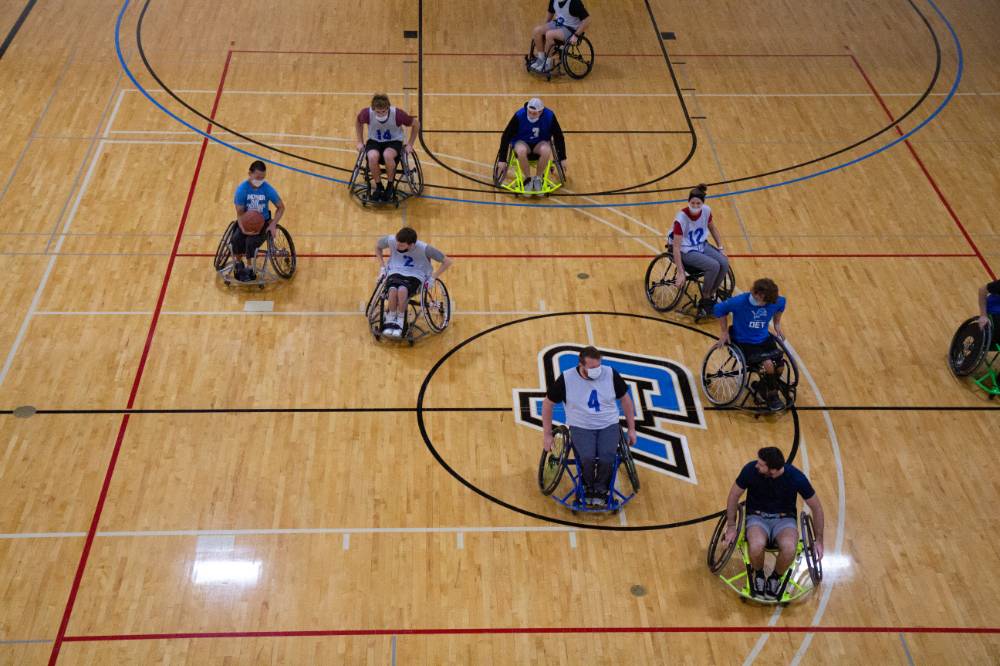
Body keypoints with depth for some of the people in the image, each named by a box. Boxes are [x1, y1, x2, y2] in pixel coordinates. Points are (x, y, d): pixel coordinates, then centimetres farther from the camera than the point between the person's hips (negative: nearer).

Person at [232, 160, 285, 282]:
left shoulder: (268, 189, -13)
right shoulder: (241, 189, -14)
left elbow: (281, 207, 0)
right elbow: (240, 213, -11)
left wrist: (273, 224, -13)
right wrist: (244, 228, -29)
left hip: (263, 222, -1)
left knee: (251, 242, -30)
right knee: (236, 239, -28)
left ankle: (250, 269, -3)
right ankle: (239, 263, 4)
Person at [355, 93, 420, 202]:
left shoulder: (397, 114, -25)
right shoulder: (367, 113, -21)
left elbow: (416, 124, -8)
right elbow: (358, 122, 5)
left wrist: (410, 144, -6)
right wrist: (360, 142, 4)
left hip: (394, 141, -2)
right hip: (374, 140, 2)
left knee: (387, 155, -37)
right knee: (372, 157, -33)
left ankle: (390, 186, -10)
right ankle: (378, 187, -7)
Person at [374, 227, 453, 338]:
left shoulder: (424, 248, -17)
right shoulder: (391, 240, -9)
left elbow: (447, 262, -8)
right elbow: (377, 246, 15)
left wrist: (433, 278, -10)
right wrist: (383, 266, 8)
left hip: (415, 276, -2)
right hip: (395, 272, 2)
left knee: (402, 290, -37)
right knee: (393, 290, -34)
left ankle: (400, 321, -15)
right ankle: (390, 320, -11)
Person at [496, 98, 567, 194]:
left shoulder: (549, 116, -19)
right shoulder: (519, 115, -23)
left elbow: (559, 136, -5)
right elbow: (506, 136, -16)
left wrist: (562, 159, -1)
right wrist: (502, 159, -15)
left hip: (540, 142, 1)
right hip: (522, 141, -1)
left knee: (546, 150, -34)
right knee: (521, 150, -37)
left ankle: (538, 178, -9)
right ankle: (527, 179, -13)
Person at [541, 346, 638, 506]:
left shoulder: (611, 374, -8)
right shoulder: (566, 379, -12)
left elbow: (625, 399, 8)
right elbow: (547, 403, 1)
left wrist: (631, 429, 9)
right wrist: (547, 435, 2)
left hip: (609, 425, 1)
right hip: (581, 427, -1)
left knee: (607, 458, -27)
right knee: (588, 457, -30)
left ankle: (601, 489, 4)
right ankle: (588, 486, 4)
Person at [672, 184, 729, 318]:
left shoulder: (706, 211, -10)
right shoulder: (681, 218, -26)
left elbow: (713, 229, 12)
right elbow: (676, 247, -25)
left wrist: (720, 247, 4)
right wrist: (680, 273, -27)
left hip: (702, 245, 6)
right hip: (687, 251, -6)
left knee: (724, 263, -19)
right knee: (714, 266, -27)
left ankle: (710, 295, 1)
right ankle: (705, 299, -6)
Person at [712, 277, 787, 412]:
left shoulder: (777, 301, -13)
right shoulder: (740, 301, -26)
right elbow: (719, 309, -11)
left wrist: (777, 324, 9)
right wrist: (724, 332, -7)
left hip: (764, 339, 5)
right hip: (744, 343, -5)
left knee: (780, 365, -6)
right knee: (768, 364, -24)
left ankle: (760, 386, 24)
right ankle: (772, 396, 1)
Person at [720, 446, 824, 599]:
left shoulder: (796, 477, -19)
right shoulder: (750, 469, -19)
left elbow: (816, 507, -3)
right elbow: (734, 495, 0)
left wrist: (819, 540, -1)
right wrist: (731, 526, -2)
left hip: (784, 519, 0)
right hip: (757, 516, 0)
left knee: (789, 549, -33)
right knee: (756, 546, -35)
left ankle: (775, 578, 0)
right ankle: (759, 575, 1)